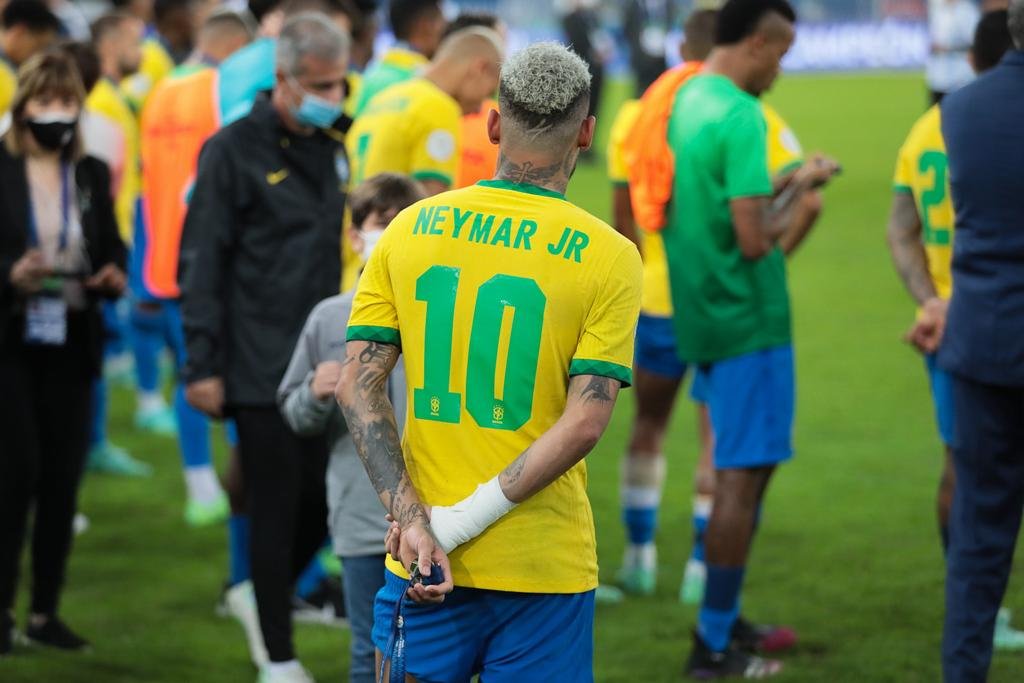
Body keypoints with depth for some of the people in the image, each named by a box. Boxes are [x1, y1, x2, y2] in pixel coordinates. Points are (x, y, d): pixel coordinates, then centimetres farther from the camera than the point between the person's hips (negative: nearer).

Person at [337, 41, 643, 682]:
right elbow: (586, 420, -14)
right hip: (544, 569, -2)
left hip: (419, 560, 2)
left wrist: (413, 519, -9)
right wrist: (462, 523, -13)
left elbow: (358, 383, -3)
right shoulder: (610, 257, -6)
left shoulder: (411, 228, 2)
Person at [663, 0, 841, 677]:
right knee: (743, 475, -4)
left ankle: (726, 618, 27)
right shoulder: (741, 117, -19)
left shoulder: (688, 101, 10)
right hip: (749, 317, -10)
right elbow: (755, 239, -24)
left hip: (706, 312, 10)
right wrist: (798, 195, -7)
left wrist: (792, 182, 16)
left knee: (743, 467, 20)